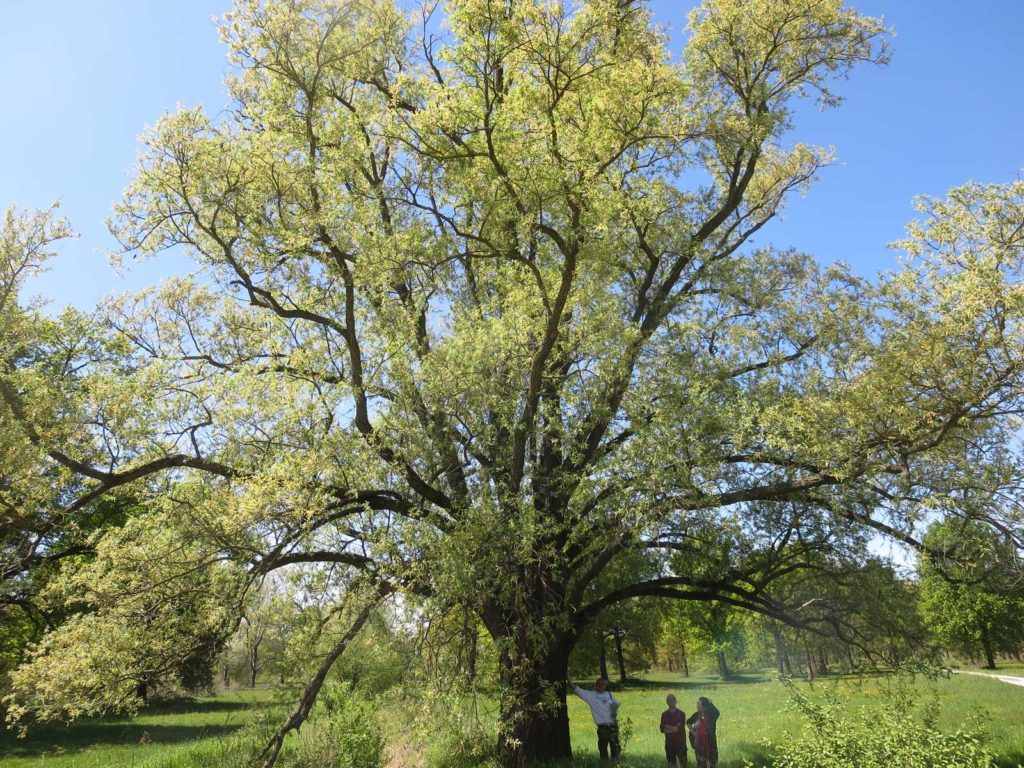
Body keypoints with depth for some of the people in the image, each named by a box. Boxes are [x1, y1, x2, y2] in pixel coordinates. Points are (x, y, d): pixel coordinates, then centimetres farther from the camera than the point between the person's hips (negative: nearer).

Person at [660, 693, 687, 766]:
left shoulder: (681, 714, -1)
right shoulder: (664, 715, 5)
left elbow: (681, 728, -11)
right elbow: (662, 729, -3)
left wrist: (669, 728, -8)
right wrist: (675, 728, -11)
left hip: (680, 743, -2)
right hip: (669, 743, 2)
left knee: (683, 762, -5)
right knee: (671, 763, 7)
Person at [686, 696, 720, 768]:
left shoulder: (711, 715, -13)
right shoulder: (696, 715, -1)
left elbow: (717, 713, -38)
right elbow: (688, 722, 18)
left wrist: (710, 703, -32)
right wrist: (692, 732, 8)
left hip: (710, 743, -4)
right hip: (699, 743, 4)